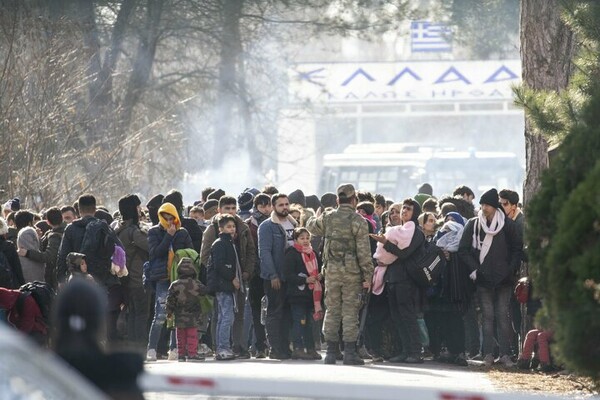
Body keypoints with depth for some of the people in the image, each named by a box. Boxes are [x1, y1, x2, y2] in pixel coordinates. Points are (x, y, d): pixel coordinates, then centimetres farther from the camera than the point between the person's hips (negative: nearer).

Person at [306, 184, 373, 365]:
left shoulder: (327, 218, 3)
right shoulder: (358, 221, -8)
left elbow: (311, 226, 24)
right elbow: (364, 251, -10)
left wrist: (317, 216, 44)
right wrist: (368, 276, -6)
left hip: (331, 270, 3)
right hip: (352, 271, -3)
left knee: (332, 310, 9)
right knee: (350, 311, 0)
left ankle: (331, 352, 9)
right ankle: (349, 352, -3)